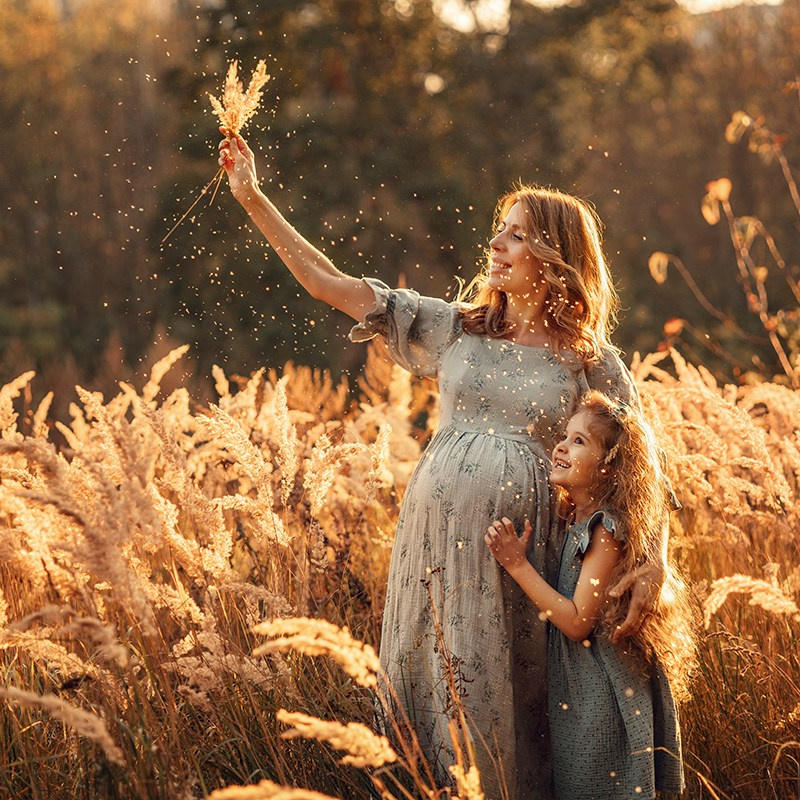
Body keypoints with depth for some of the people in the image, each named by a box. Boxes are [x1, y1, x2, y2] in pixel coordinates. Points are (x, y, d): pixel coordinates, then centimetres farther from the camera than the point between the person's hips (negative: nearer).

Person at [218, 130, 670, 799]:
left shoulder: (593, 364, 1)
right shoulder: (457, 329, 8)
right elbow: (334, 286, 6)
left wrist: (654, 565, -15)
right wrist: (253, 199, 3)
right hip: (434, 538, 3)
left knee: (504, 705, 2)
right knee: (426, 694, 8)